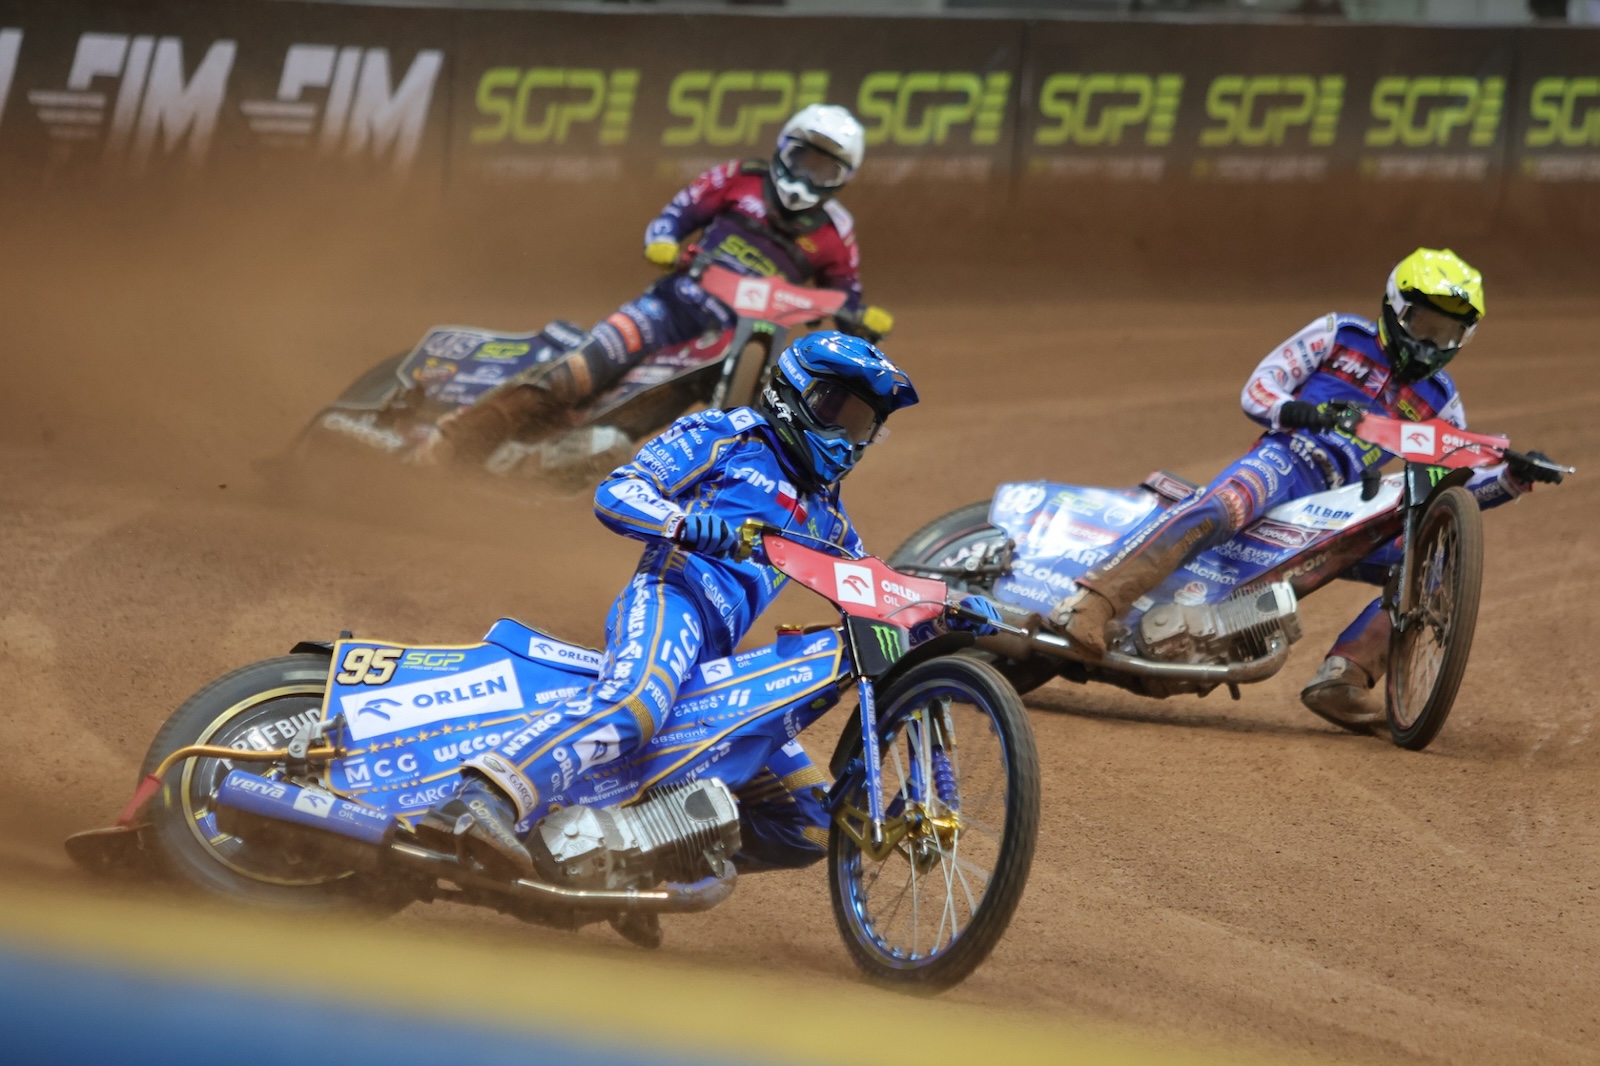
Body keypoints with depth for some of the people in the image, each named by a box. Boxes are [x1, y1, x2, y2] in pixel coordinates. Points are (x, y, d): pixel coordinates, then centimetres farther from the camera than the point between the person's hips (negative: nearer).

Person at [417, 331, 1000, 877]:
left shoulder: (823, 509, 34)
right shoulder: (724, 437, 12)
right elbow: (615, 492, 0)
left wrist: (947, 610, 15)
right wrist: (688, 524, -21)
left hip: (718, 659, 8)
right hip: (672, 599, -8)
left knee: (808, 827, 1)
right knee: (633, 703, -42)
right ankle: (477, 802, -59)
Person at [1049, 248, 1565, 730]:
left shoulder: (1439, 400, 24)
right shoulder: (1339, 335, 12)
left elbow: (1459, 487, 24)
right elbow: (1256, 389, 5)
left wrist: (1514, 477, 5)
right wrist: (1294, 411, -18)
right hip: (1286, 458, -6)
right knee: (1214, 512, -37)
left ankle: (1339, 680, -15)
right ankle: (1090, 603, -49)